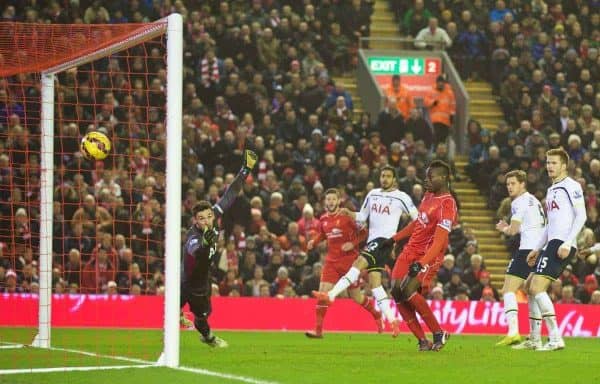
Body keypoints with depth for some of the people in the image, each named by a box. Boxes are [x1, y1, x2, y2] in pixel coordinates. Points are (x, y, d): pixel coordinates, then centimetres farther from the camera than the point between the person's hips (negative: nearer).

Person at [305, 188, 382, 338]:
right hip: (332, 261, 4)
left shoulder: (347, 216, -10)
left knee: (356, 296, 7)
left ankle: (377, 315, 35)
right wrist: (314, 241, 5)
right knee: (323, 292, -11)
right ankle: (318, 330, -8)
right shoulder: (323, 219, 5)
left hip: (349, 260, -4)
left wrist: (353, 243, -19)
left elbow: (363, 232, -5)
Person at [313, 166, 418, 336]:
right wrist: (348, 213, 2)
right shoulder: (373, 194, 15)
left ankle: (331, 295, -34)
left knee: (359, 263, -24)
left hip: (385, 239, -7)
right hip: (372, 240, 7)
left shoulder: (401, 197, -2)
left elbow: (416, 218, 1)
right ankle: (392, 320, 5)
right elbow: (362, 216, 20)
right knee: (374, 283, 1)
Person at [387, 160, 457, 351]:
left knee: (408, 291, -24)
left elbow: (439, 242, -26)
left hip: (428, 256, -8)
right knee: (396, 291, -6)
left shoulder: (446, 205, -19)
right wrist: (393, 239, 27)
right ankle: (422, 340, -2)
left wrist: (421, 264, -36)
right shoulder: (429, 196, 10)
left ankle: (438, 334, -8)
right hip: (410, 251, 8)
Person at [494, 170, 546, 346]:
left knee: (508, 290, -12)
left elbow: (513, 231, -9)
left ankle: (513, 332, -29)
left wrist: (504, 228, 14)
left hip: (528, 249, -9)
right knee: (533, 294, 20)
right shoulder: (535, 201, 24)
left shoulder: (519, 202, -5)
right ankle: (535, 337, 20)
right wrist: (508, 227, 25)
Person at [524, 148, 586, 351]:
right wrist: (537, 249, 25)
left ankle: (556, 339, -18)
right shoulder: (551, 190, 22)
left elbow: (581, 216, -14)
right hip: (552, 243, 10)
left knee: (538, 288, -17)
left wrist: (567, 243, -21)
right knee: (531, 288, 12)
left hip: (562, 245, -10)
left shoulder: (571, 186, -6)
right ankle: (535, 340, 16)